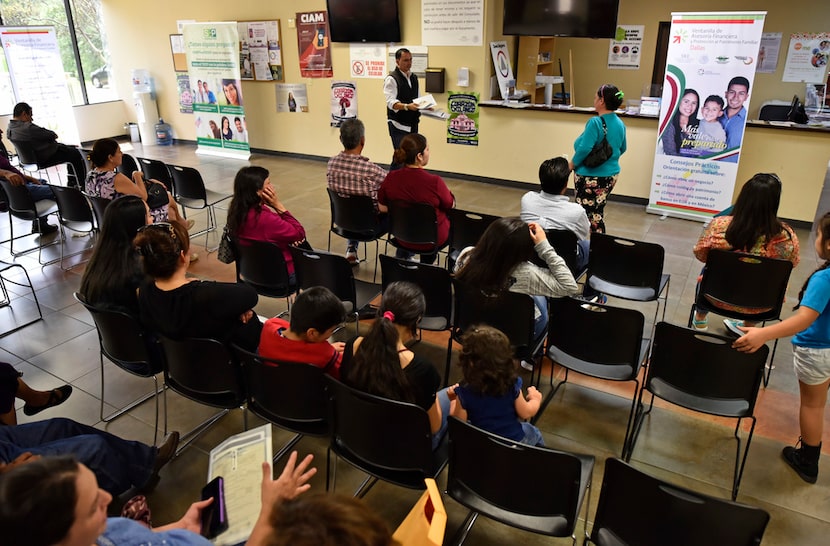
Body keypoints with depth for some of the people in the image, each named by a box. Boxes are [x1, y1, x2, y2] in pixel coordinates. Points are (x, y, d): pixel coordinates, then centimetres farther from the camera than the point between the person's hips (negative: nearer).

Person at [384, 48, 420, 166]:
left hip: (412, 123, 7)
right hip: (399, 125, -7)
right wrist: (407, 106, -37)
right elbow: (391, 103, -21)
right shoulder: (391, 79, -10)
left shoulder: (414, 78, 14)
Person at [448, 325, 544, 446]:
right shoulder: (512, 384, -24)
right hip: (515, 441, 0)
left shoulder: (465, 392, -27)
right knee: (534, 433, 33)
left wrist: (454, 400, 2)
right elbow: (526, 413, -9)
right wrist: (536, 399, 11)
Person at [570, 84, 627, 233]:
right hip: (611, 175, 8)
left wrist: (572, 165, -11)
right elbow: (622, 149, 16)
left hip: (591, 177, -8)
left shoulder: (595, 122, -19)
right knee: (598, 213, 19)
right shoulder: (620, 123, 5)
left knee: (584, 214, 3)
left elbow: (584, 148, -25)